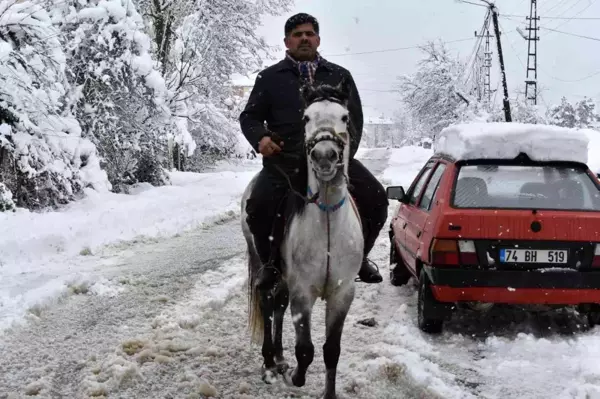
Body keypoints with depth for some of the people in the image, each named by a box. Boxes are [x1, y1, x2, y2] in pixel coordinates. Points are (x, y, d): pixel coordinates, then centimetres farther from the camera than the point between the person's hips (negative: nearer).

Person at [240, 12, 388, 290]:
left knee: (376, 198, -17)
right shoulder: (269, 78, 14)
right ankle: (271, 264, -1)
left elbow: (355, 118, 15)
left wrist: (347, 151, -4)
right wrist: (260, 138, -9)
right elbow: (249, 117, 14)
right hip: (285, 158, -1)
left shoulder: (339, 76, 18)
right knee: (258, 205, -27)